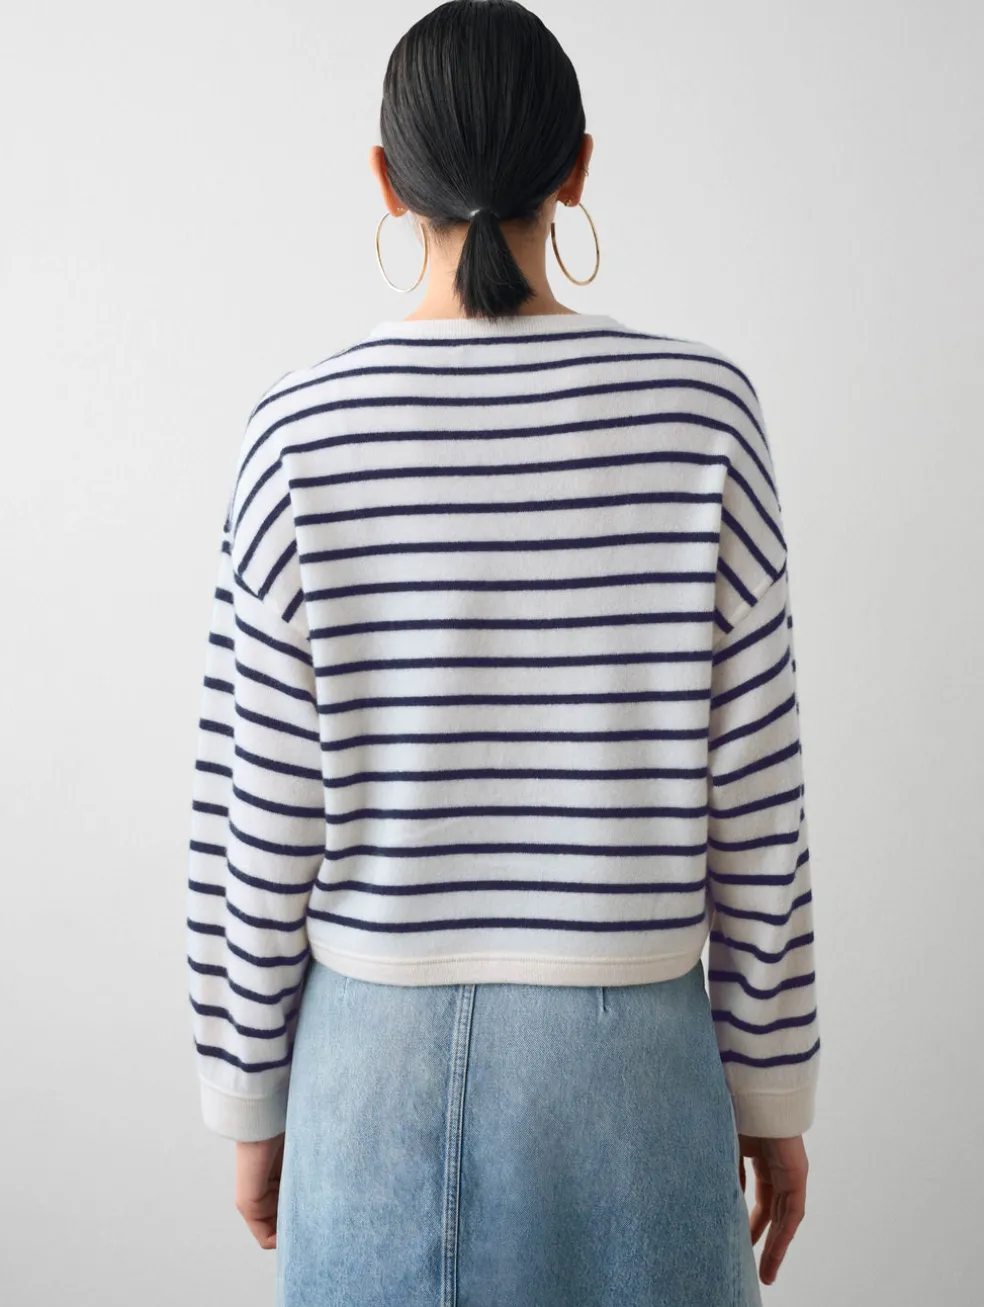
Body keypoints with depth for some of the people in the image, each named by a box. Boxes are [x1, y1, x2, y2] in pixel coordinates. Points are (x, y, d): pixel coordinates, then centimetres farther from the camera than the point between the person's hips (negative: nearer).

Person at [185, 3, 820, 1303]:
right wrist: (772, 1087, 5)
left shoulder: (300, 431, -9)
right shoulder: (700, 409, -10)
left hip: (379, 1058, 1)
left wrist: (250, 1099, 7)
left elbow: (255, 821, -6)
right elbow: (753, 801, -7)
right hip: (631, 1051, 0)